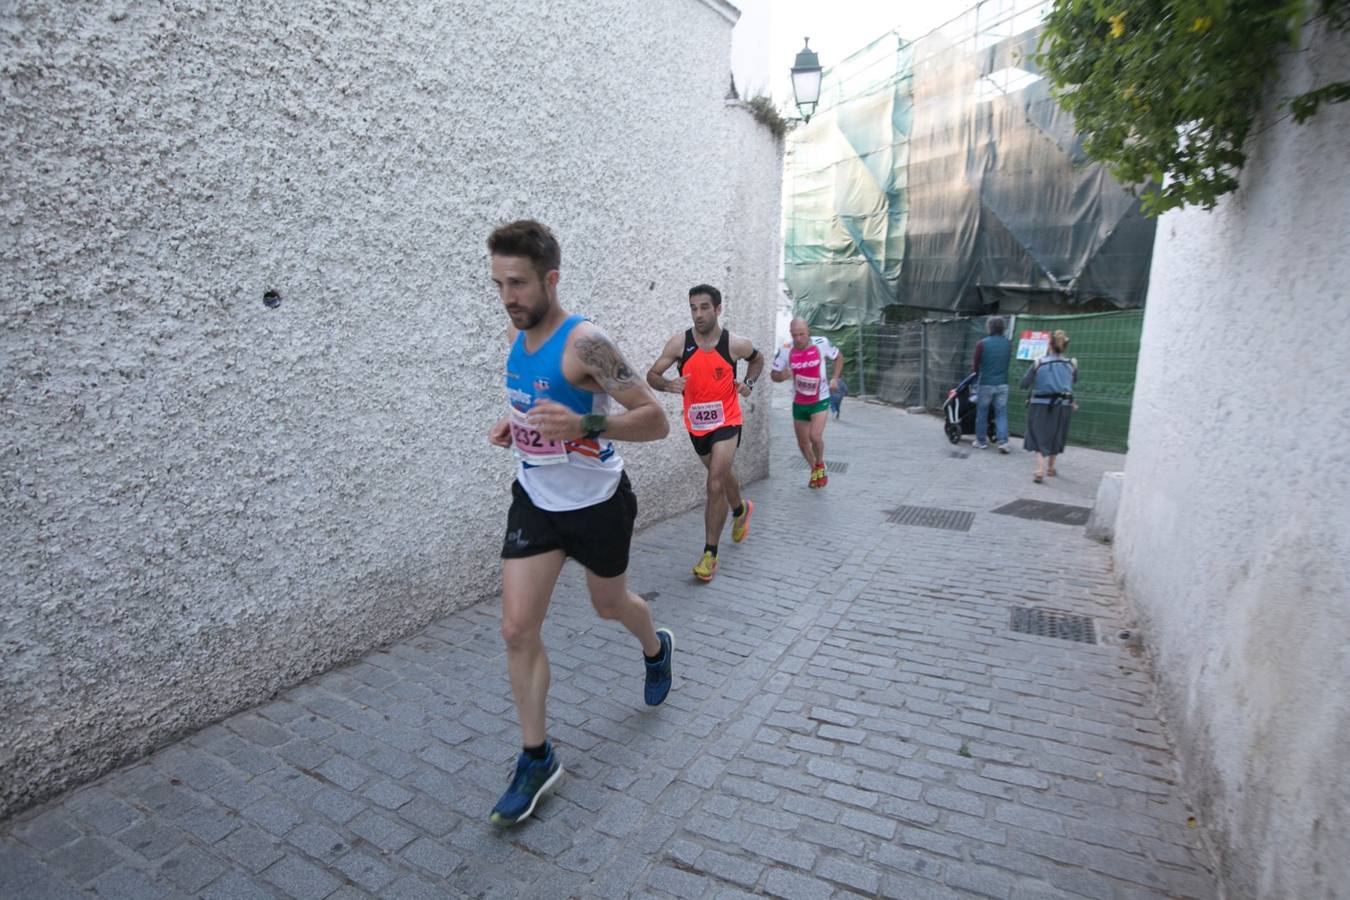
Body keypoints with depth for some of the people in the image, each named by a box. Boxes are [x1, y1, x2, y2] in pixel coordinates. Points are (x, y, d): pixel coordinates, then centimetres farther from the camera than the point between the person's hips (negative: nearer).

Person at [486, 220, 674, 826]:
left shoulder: (583, 342, -23)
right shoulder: (516, 335, 0)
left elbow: (655, 420, -25)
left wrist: (584, 425, -40)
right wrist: (513, 422, 2)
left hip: (595, 503, -5)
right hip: (535, 499, 6)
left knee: (609, 604, 18)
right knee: (517, 629, -2)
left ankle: (656, 647, 55)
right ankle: (537, 758, 15)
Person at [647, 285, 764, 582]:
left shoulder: (735, 344, -11)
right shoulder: (679, 343, -11)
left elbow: (757, 359, 11)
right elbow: (652, 375, -7)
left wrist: (749, 383, -7)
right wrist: (668, 384, -28)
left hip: (726, 422, -3)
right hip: (696, 424, 3)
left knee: (715, 485, -13)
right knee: (721, 476, 23)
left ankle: (710, 554, -3)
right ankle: (741, 510, 55)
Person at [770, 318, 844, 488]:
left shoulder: (822, 343, -13)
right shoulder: (785, 350, -12)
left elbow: (838, 357, 6)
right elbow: (773, 374, -3)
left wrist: (835, 378, -7)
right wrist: (781, 376, -26)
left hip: (820, 400, -2)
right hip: (799, 403, 3)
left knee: (815, 436, -21)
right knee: (803, 443, 11)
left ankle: (820, 465, 11)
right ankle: (814, 469, 40)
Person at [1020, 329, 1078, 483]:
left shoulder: (1039, 363, -10)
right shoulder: (1071, 364, -2)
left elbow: (1024, 383, -5)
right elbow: (1074, 380, 15)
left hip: (1040, 406, -2)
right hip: (1062, 406, 3)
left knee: (1039, 438, 2)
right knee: (1055, 438, 19)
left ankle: (1040, 470, -17)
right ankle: (1051, 468, 35)